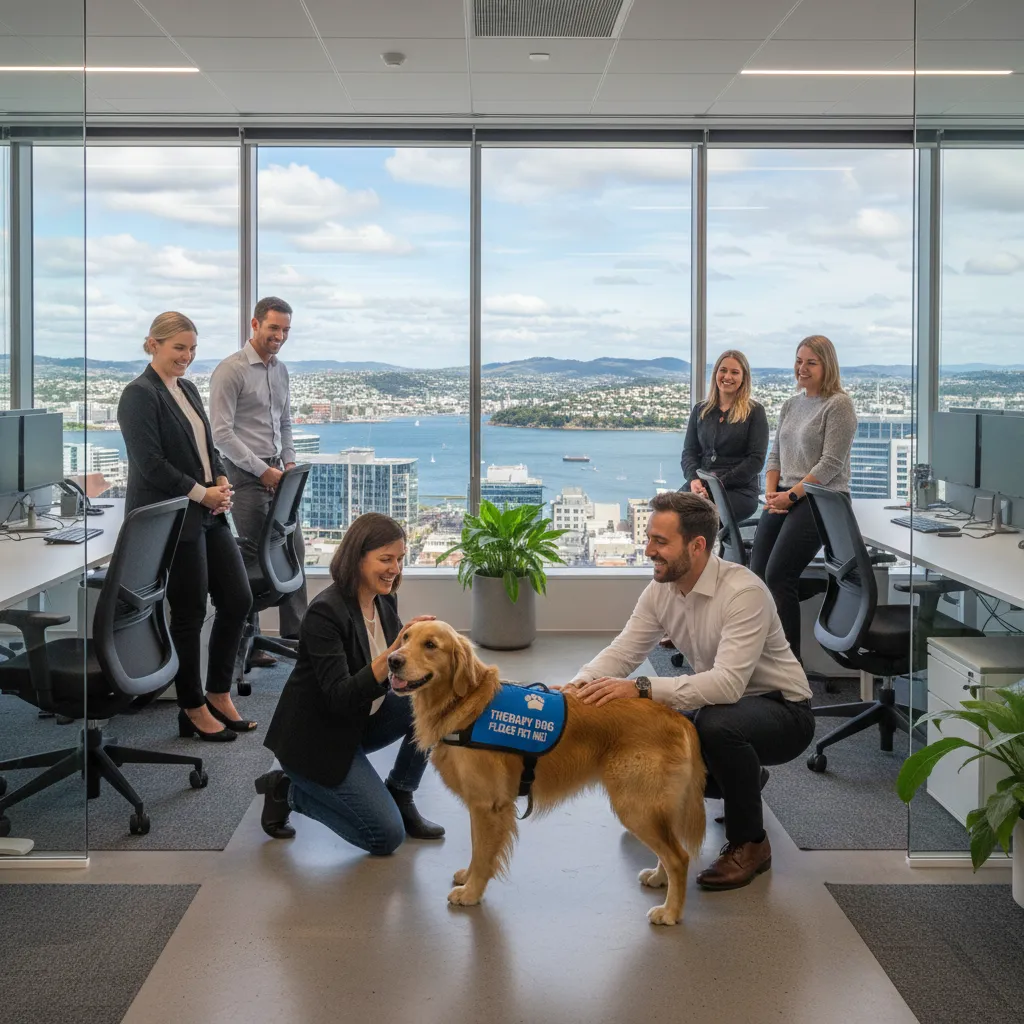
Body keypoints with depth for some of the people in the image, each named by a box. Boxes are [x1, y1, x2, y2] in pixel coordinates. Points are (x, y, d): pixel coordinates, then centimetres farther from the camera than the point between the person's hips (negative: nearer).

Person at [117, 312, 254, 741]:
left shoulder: (187, 389, 13)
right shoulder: (139, 395, -12)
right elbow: (150, 463, -18)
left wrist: (222, 480, 0)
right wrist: (201, 493, -16)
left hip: (208, 514, 8)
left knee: (237, 599, 8)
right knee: (188, 613, 2)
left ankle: (218, 693, 23)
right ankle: (192, 709, 17)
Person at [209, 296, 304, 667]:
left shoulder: (280, 369, 13)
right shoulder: (231, 370, -12)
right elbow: (221, 432, -17)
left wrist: (289, 462, 6)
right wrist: (263, 471, -17)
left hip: (276, 473, 8)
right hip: (246, 476, -8)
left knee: (292, 550, 9)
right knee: (251, 558, -2)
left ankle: (295, 632, 17)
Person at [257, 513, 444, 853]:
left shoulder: (385, 600, -1)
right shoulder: (325, 612, -26)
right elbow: (340, 698, -31)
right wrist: (394, 653, -42)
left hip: (361, 720, 8)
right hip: (315, 738, -8)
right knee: (386, 836, -12)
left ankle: (399, 796, 5)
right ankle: (288, 790, 5)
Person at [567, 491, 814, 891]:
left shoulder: (744, 591, -29)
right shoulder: (660, 590, -6)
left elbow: (728, 683, -39)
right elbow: (621, 651, -8)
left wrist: (641, 688, -48)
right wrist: (579, 685, -30)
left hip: (782, 711, -8)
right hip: (721, 705, 8)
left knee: (717, 724, -37)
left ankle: (749, 842, -12)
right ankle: (744, 783, 21)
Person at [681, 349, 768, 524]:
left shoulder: (755, 412, 6)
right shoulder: (700, 410, 19)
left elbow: (756, 460, -3)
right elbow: (689, 452, 15)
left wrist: (720, 483, -13)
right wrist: (693, 479, -8)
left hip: (739, 490, -4)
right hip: (700, 486, 4)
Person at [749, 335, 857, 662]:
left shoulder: (838, 405, -8)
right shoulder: (791, 404, 17)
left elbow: (831, 464, -14)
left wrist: (792, 495, -15)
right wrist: (771, 492, 2)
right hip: (785, 499, 8)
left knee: (779, 575, -18)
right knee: (757, 574, -1)